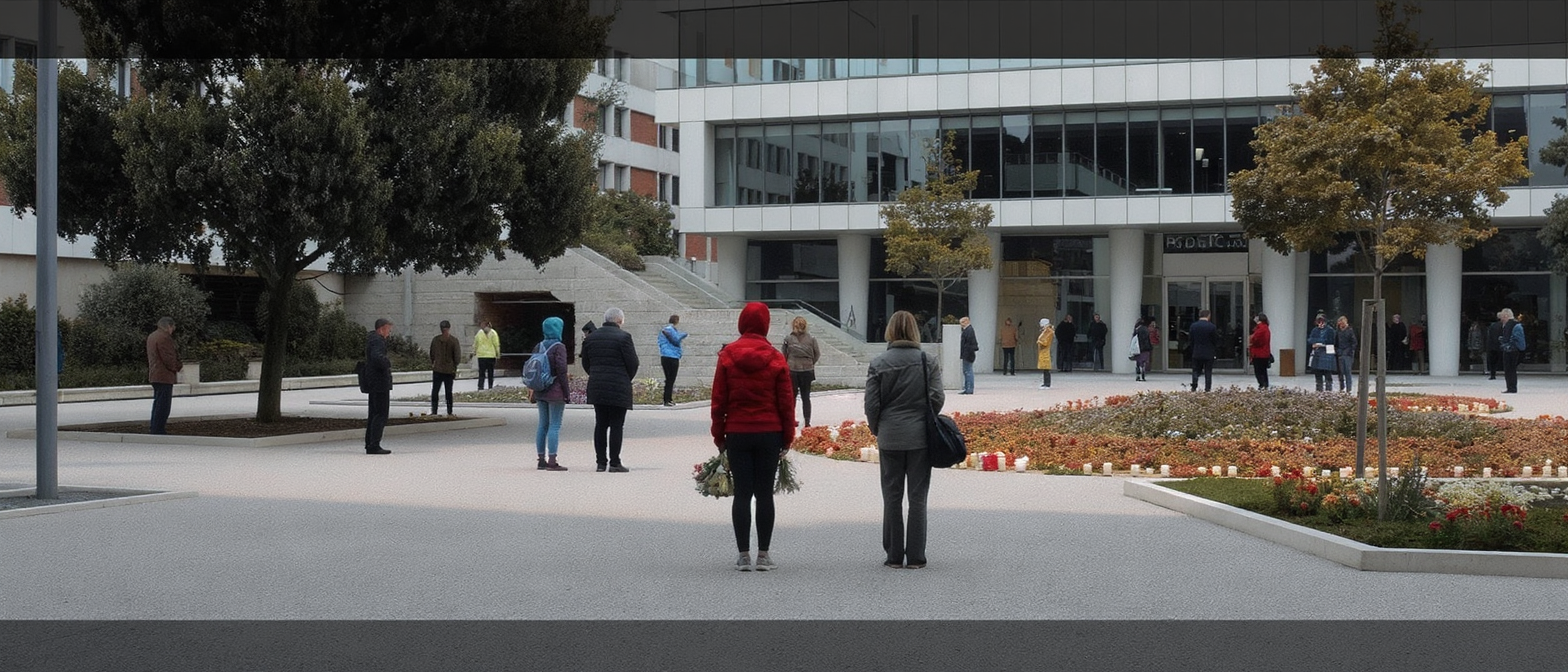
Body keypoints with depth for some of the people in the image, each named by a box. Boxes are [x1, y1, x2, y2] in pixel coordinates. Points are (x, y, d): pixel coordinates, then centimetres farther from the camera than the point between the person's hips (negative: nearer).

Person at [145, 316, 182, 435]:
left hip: (154, 375, 10)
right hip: (164, 376, -10)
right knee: (163, 404, -6)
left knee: (158, 403, 19)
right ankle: (158, 430, -6)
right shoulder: (164, 338, -18)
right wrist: (179, 366, -3)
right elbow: (169, 359, -22)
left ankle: (154, 428, 25)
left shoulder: (151, 336, 15)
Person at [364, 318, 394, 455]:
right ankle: (374, 446, -11)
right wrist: (387, 363, -17)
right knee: (381, 414, -9)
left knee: (374, 413, 15)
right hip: (380, 382, -11)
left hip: (373, 382, 11)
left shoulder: (371, 337, 16)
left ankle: (369, 444, 19)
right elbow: (377, 356, -34)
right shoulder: (378, 340, -16)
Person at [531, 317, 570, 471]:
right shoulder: (559, 347, -12)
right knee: (555, 426, -5)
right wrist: (566, 391, -10)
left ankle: (541, 460, 15)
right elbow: (561, 370, -17)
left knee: (543, 425, 12)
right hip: (555, 391, -7)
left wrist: (533, 389, 17)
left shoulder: (540, 346, 9)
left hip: (540, 391, 7)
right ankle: (552, 461, -8)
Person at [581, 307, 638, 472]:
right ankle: (614, 462, -3)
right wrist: (627, 379, 9)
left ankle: (600, 462, 10)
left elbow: (586, 363, 13)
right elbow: (633, 363, -8)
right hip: (618, 388, -5)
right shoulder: (623, 337, -8)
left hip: (596, 388, 5)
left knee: (600, 424, 9)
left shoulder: (590, 337, 10)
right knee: (616, 425, -2)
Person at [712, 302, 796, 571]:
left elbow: (718, 400, 0)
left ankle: (743, 556, 3)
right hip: (769, 434, 0)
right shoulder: (776, 359, -1)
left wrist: (718, 435, 7)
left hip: (737, 434, 0)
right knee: (765, 493, 5)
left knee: (742, 493, 3)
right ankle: (763, 555, 6)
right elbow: (786, 401, 0)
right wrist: (787, 437, 8)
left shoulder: (727, 356, -1)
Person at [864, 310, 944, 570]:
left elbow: (871, 402, -4)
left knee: (892, 497, 8)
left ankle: (894, 555, 10)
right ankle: (915, 556, 6)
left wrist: (876, 429, 11)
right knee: (917, 497, 6)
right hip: (921, 436, 0)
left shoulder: (879, 363, -4)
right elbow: (937, 398, -4)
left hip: (890, 438, 0)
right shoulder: (928, 362, -3)